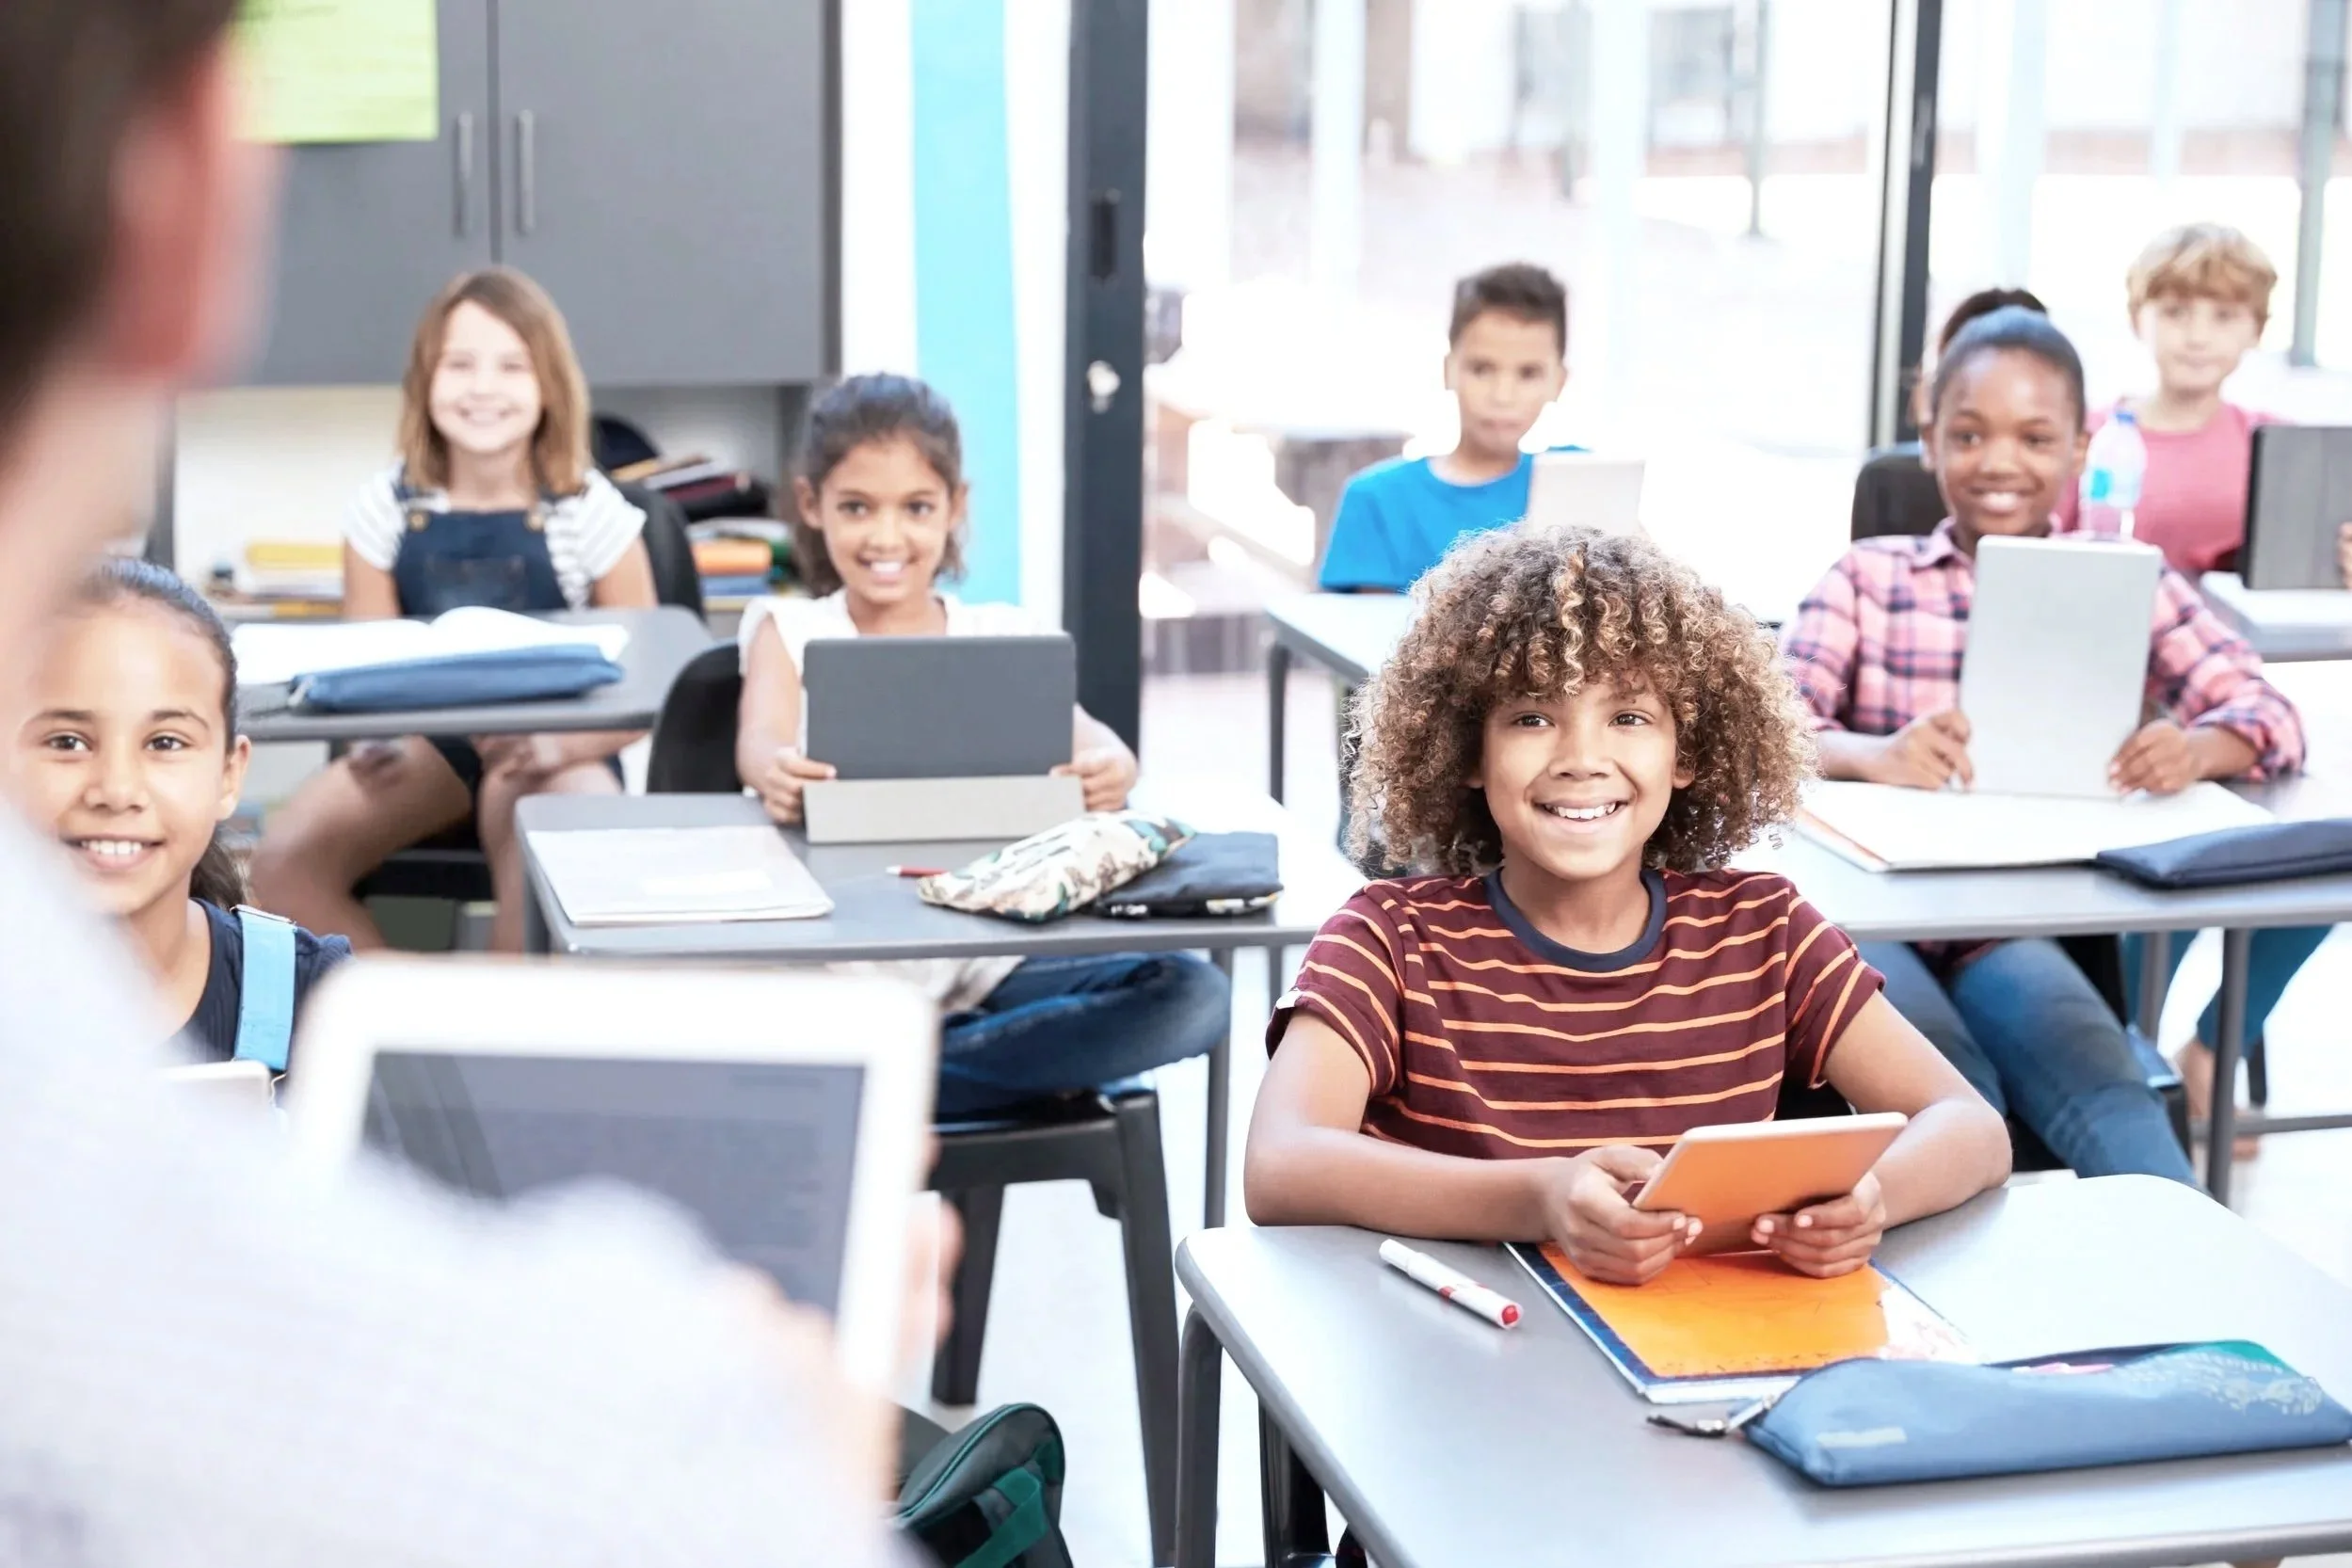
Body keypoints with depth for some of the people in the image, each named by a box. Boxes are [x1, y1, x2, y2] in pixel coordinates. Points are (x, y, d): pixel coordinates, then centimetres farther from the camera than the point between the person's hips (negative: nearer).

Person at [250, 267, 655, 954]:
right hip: (426, 740, 3)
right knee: (285, 858, -20)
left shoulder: (591, 512, -5)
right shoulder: (385, 508, 1)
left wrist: (558, 744, -23)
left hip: (557, 753, -3)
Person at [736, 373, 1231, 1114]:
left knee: (1193, 996, -24)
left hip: (989, 957, 3)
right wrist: (774, 772, -38)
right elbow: (761, 738, -11)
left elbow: (1076, 730, -6)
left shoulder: (1001, 635, 13)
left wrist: (1109, 766, -32)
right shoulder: (790, 631, 10)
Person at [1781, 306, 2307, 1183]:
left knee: (2107, 1098, -31)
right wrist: (1874, 754, -29)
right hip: (1875, 906, 0)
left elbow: (2270, 716, 0)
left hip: (2025, 921, 1)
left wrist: (2197, 748, -25)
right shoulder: (1869, 577, 9)